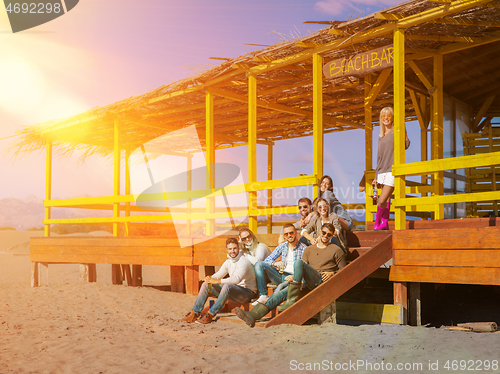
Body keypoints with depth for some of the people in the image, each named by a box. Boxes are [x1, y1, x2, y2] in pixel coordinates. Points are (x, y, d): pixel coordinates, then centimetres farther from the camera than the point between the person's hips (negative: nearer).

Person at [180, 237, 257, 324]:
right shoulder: (228, 262, 9)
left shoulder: (244, 261, -17)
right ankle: (194, 313, -7)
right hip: (234, 291, 8)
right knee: (206, 284, -2)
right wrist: (209, 278, -15)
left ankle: (210, 315, -34)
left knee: (227, 285, -39)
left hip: (247, 292, -8)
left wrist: (217, 281, -31)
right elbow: (218, 275, 9)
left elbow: (236, 279, -33)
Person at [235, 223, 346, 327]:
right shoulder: (309, 249, 24)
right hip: (309, 285, 5)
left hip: (322, 282, -5)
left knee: (298, 262, -28)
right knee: (281, 293, -20)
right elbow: (302, 270, 20)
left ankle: (292, 300, -31)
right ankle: (253, 315, -32)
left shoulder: (336, 250, 11)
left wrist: (332, 273, -10)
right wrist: (294, 276, -1)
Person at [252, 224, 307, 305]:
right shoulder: (282, 246, 15)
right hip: (280, 276, 5)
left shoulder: (303, 248, 2)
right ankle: (263, 296, -20)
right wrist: (274, 263, -17)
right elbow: (267, 260, 8)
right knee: (259, 264, -16)